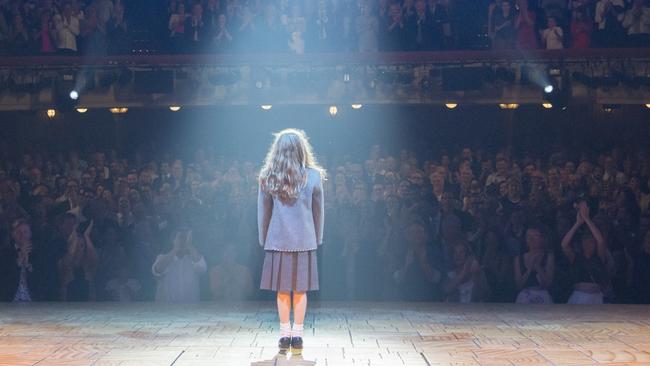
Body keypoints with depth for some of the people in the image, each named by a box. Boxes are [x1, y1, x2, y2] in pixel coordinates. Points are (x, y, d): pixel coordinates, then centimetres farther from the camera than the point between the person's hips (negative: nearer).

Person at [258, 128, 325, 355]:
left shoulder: (267, 177, -2)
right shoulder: (313, 176, -3)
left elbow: (263, 212, 3)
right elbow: (319, 212, 3)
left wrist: (263, 239, 12)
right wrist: (317, 239, 14)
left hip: (277, 240, 0)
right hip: (305, 240, 0)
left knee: (282, 290, 7)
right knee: (300, 290, 6)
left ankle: (284, 336, 8)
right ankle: (297, 336, 7)